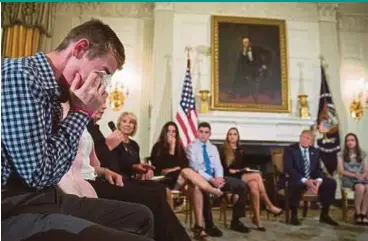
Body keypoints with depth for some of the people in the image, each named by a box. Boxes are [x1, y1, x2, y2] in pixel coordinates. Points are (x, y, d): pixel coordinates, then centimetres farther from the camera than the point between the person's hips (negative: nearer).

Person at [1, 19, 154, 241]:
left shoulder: (53, 89, 13)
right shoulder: (19, 74, -16)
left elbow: (52, 165, 11)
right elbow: (38, 174, -21)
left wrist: (81, 112, 2)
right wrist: (81, 112, -11)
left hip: (44, 199, 10)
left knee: (138, 216, 14)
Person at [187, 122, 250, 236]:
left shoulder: (213, 147, 16)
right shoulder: (191, 147, -2)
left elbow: (218, 165, 7)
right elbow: (194, 168, -13)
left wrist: (219, 178, -16)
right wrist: (211, 180, -24)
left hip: (215, 177, 6)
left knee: (241, 186, -11)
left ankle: (235, 221, -2)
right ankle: (209, 225, -26)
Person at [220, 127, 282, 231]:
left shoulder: (240, 150, 20)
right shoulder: (223, 151, 3)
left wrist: (246, 169, 1)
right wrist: (230, 170, -14)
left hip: (243, 176, 5)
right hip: (230, 178, -5)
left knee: (254, 186, -30)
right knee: (257, 176, -28)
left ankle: (257, 218, -25)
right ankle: (269, 205, -19)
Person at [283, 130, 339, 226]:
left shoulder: (315, 151, 14)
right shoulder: (290, 149, -4)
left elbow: (318, 169, 9)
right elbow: (288, 168, -16)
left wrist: (319, 180, -15)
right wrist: (305, 180, -25)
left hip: (312, 179, 6)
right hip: (297, 180, -6)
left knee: (331, 183, -15)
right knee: (295, 184, -39)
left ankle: (324, 215, -1)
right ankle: (294, 215, -20)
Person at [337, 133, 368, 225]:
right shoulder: (341, 154, 5)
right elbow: (341, 171, -2)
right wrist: (354, 175, -15)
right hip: (348, 179, -2)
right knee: (361, 187, -35)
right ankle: (357, 213, -18)